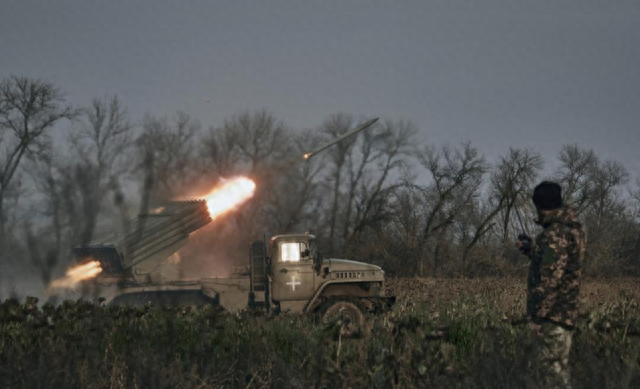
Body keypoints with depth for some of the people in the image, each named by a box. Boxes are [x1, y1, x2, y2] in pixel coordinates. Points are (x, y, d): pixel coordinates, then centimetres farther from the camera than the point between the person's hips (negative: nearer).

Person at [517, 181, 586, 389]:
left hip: (553, 316, -10)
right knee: (540, 371, 16)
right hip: (564, 312, 10)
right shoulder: (572, 230, 12)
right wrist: (530, 249, 25)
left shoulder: (556, 233, -19)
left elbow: (551, 278, -23)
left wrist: (537, 316, -19)